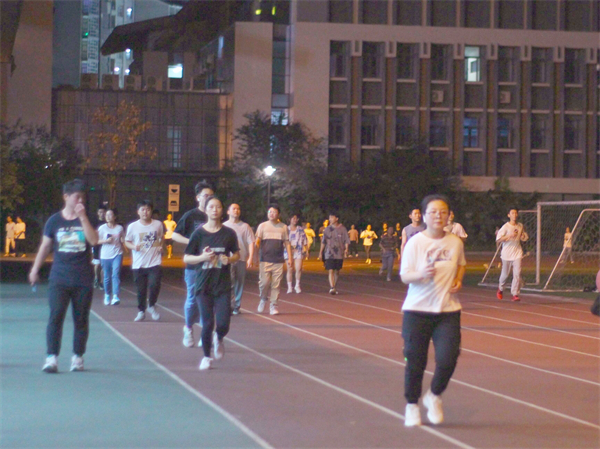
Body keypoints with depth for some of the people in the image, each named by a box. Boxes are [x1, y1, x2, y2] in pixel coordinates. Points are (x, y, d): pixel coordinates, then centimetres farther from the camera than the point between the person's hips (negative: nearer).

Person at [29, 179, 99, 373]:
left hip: (83, 280, 1)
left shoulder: (86, 220, 4)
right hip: (59, 279, -1)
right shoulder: (54, 221, 5)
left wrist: (82, 217, -19)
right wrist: (35, 269, 15)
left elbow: (94, 240, -14)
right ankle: (51, 358, -11)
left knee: (81, 320, 6)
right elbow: (45, 246, 13)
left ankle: (78, 357, 16)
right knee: (55, 317, -11)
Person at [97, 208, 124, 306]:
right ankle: (107, 295, 26)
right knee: (107, 277, 7)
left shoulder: (120, 228, 4)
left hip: (117, 254, -1)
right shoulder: (102, 228, 2)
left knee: (116, 274, -15)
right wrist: (106, 241, -13)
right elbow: (96, 241, 2)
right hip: (105, 255, 1)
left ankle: (116, 296, -20)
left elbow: (123, 240, 16)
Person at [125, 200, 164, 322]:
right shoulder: (132, 226, -1)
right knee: (141, 290, 7)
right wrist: (133, 246, -13)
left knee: (154, 285, -15)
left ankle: (152, 306, 11)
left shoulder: (158, 224, 2)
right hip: (138, 264, 1)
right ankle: (141, 311, 25)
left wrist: (161, 246, -2)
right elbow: (127, 242, 8)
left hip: (154, 262, 0)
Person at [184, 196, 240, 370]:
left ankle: (219, 339, 28)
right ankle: (206, 357, 20)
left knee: (223, 324, -8)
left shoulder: (229, 233, 1)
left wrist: (229, 259, -9)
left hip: (223, 286, 1)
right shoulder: (199, 233, -2)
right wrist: (202, 257, -16)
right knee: (207, 323, -2)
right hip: (203, 285, -1)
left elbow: (236, 255, 14)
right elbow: (186, 258, 2)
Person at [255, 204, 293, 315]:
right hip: (265, 260, -1)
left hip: (278, 261, 1)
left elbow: (287, 243, 14)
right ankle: (263, 299, 19)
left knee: (276, 284, -1)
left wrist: (289, 258, 6)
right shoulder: (262, 226, 8)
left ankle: (273, 305, 6)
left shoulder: (283, 227, 11)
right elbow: (257, 242, 4)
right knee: (264, 282, -8)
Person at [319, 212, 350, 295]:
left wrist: (346, 249, -16)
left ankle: (333, 287, 21)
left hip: (339, 254, 0)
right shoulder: (327, 229, 6)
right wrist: (321, 252, 11)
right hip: (329, 254, 0)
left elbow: (346, 240, 0)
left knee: (337, 271, 8)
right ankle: (332, 288, -17)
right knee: (331, 271, -11)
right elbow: (323, 241, 11)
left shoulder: (342, 229, 1)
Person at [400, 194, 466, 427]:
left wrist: (458, 280, 3)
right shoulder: (415, 243, -6)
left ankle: (434, 397, 19)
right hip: (417, 310, -2)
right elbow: (404, 276, -8)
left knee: (448, 358, -10)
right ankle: (412, 406, 23)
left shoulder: (455, 242, 4)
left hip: (448, 311, 2)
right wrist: (421, 274, -28)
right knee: (415, 361, 2)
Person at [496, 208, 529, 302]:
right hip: (507, 253, -3)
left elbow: (525, 237, 24)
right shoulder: (505, 227, -6)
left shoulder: (520, 226, 9)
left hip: (517, 253, 3)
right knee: (505, 274, 7)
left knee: (517, 273, -10)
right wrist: (510, 235, -22)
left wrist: (523, 237, 0)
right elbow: (498, 239, -13)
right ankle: (500, 289, 35)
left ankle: (515, 294, -8)